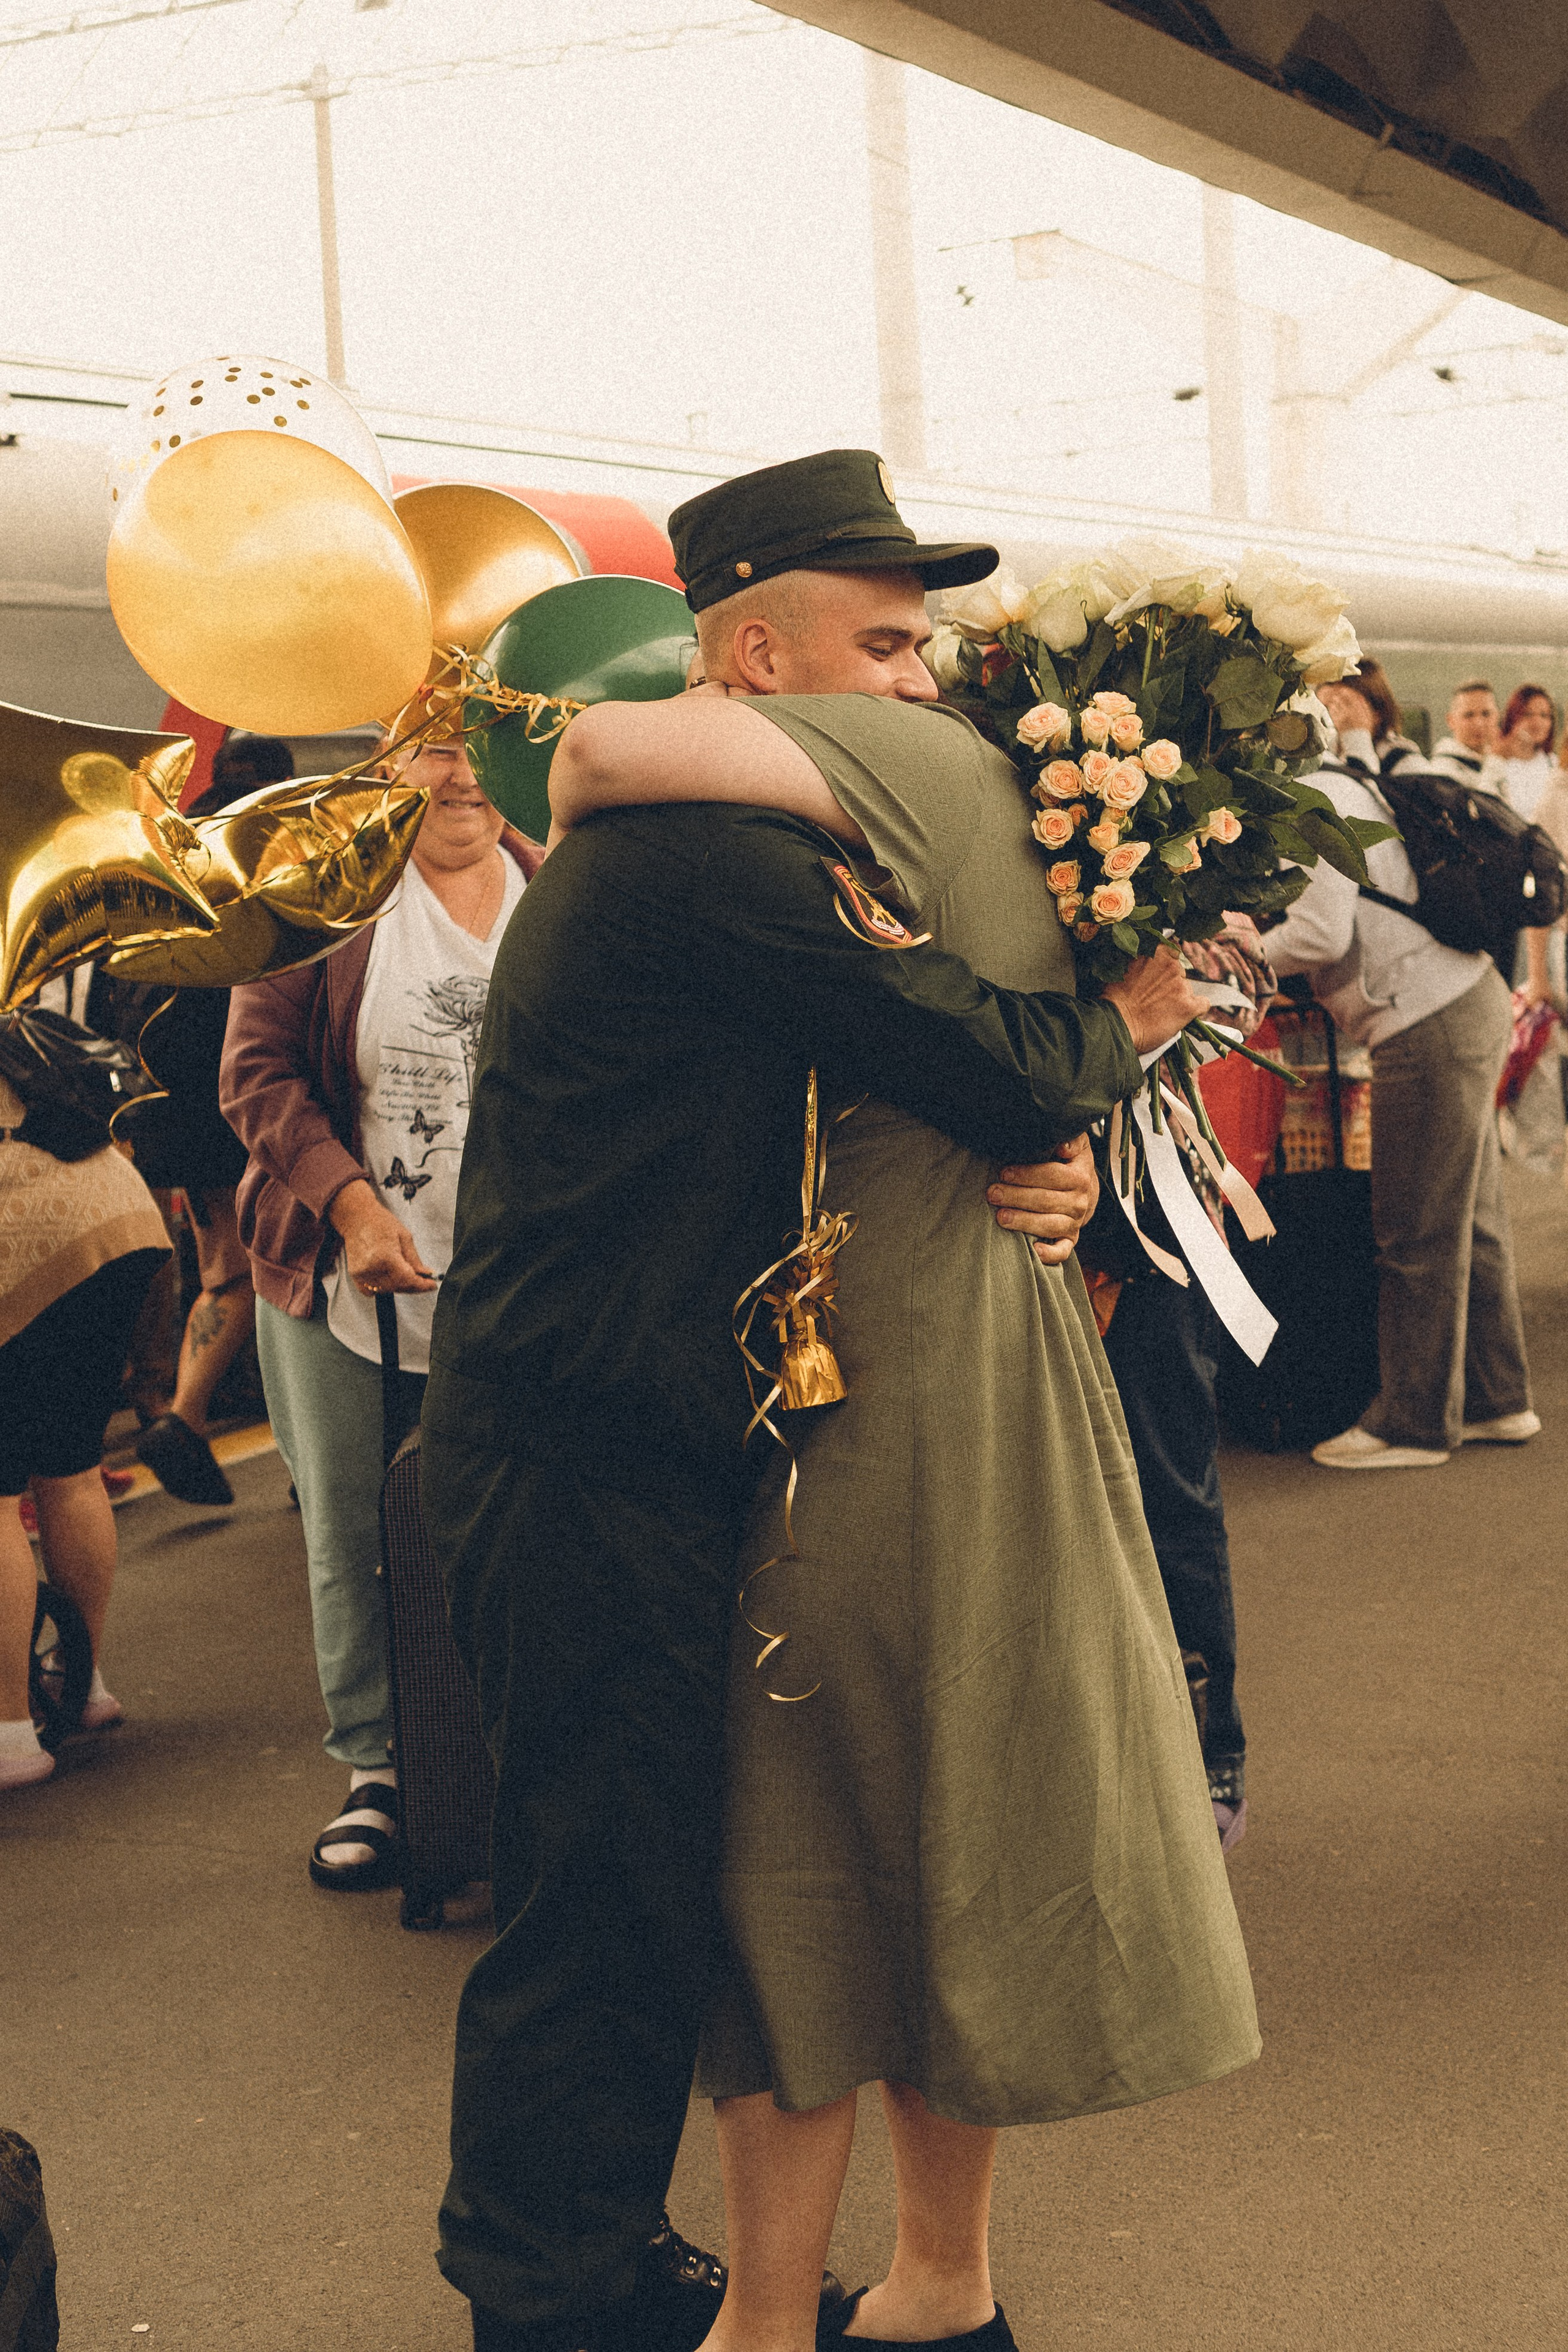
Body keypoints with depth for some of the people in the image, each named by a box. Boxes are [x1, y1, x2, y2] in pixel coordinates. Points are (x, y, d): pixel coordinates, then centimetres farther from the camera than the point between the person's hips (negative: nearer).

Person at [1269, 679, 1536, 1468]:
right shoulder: (1349, 781, 16)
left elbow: (1320, 934, -21)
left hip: (1429, 1029, -10)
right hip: (1467, 998, 10)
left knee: (1416, 1234, -1)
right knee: (1472, 1222, 16)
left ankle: (1412, 1424, 7)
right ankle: (1495, 1401, 25)